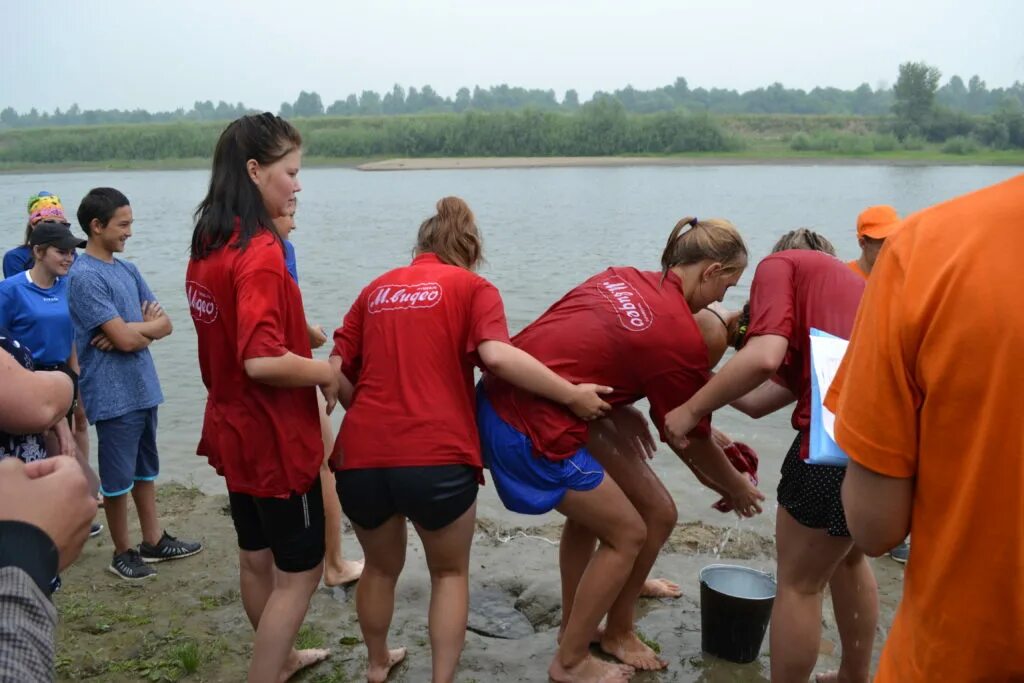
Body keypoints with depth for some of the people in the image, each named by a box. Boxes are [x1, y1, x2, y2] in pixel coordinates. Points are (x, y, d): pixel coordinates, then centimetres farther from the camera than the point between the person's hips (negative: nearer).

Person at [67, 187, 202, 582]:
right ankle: (123, 553, 20)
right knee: (118, 478, 6)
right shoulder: (85, 277, -15)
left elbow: (164, 324, 7)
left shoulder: (128, 270, 10)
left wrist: (135, 330, -13)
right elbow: (126, 338, -20)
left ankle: (154, 542, 30)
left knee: (146, 470, 18)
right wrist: (148, 324, 1)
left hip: (144, 388, 8)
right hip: (114, 396, -8)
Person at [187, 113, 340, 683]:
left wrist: (300, 332, 9)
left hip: (233, 430, 9)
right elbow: (262, 362, -30)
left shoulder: (208, 245, 4)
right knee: (300, 571, 7)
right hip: (275, 439, -9)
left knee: (258, 558, 24)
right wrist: (328, 372, -15)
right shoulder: (261, 252, -23)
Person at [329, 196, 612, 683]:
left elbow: (336, 372, 14)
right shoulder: (472, 288, 6)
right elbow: (497, 356, -13)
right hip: (435, 456, -4)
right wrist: (573, 395, -7)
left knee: (381, 567, 30)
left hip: (361, 454, 4)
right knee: (450, 573, 22)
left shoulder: (375, 289, 19)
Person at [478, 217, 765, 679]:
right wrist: (737, 489, 19)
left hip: (501, 397, 9)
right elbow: (691, 441, 1)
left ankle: (573, 629, 41)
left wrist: (616, 410, 9)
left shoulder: (621, 278, 8)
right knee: (628, 534, 9)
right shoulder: (682, 338, -12)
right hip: (532, 430, -9)